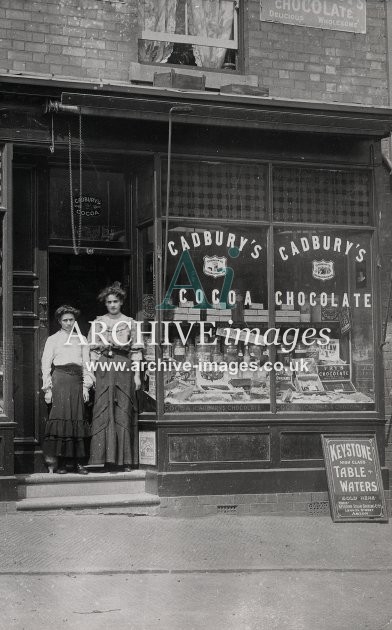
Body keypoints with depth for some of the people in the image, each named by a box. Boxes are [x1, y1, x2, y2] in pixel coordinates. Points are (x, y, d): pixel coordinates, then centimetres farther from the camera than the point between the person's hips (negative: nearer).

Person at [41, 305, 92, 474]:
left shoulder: (81, 339, 18)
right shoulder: (53, 339, 11)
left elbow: (87, 364, 15)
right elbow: (46, 365, 6)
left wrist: (86, 386, 5)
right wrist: (48, 388, -2)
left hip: (77, 381, 3)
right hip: (60, 379, -3)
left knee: (78, 419, -2)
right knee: (61, 417, -11)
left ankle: (77, 461, 0)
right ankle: (60, 462, -11)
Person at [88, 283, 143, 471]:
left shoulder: (130, 323, 10)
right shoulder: (98, 323, 11)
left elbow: (136, 350, 8)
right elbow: (93, 350, 8)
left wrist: (137, 375, 1)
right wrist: (92, 374, 0)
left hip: (124, 367, 0)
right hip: (104, 367, 0)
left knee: (123, 412, -2)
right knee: (103, 411, -6)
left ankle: (124, 459, 1)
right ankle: (104, 457, -7)